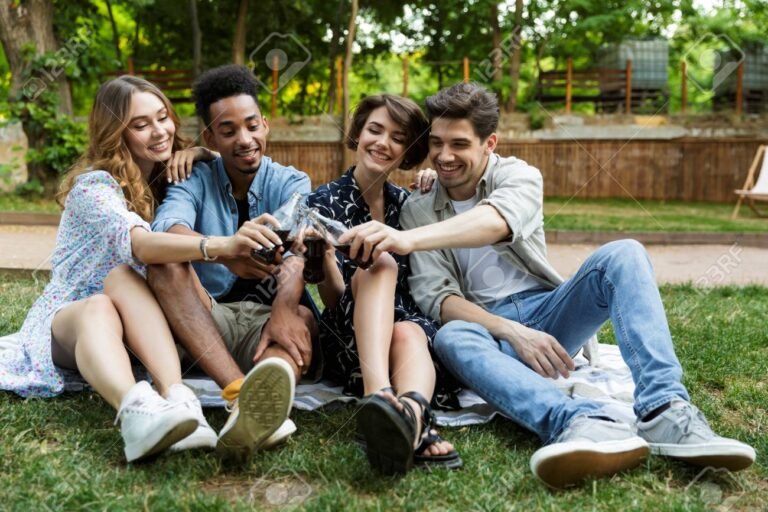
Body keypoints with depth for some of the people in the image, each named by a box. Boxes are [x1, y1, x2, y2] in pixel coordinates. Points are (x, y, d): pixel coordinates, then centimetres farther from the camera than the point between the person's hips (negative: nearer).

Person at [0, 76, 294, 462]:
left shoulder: (170, 176, 3)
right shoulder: (94, 186, -17)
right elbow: (140, 244, -38)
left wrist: (200, 152, -11)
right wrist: (221, 246, -56)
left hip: (135, 321, 4)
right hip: (68, 318, -3)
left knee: (121, 278, -31)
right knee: (100, 307, -39)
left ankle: (175, 399, -54)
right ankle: (136, 411, -69)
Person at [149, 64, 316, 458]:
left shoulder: (291, 183, 7)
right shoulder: (195, 181, 6)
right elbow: (165, 229, -18)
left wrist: (285, 308, -36)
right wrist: (222, 251, -41)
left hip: (265, 321, 0)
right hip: (199, 321, 0)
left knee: (304, 319, -33)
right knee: (166, 263, -28)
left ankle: (258, 408, -68)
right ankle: (241, 393, -51)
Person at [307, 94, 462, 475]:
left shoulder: (407, 203, 14)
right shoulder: (326, 202, 3)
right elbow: (335, 298, -4)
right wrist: (323, 255, -26)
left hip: (410, 322, 3)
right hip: (350, 338, -2)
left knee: (408, 335, -34)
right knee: (379, 265, -32)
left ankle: (411, 414, -68)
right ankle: (379, 396, -57)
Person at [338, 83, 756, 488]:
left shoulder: (518, 175, -1)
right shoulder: (416, 211, 5)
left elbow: (495, 223, -27)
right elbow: (435, 297, -6)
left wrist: (408, 240, -44)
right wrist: (512, 332, -23)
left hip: (547, 311, 1)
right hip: (487, 325, 0)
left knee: (622, 255, -25)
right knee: (450, 337, -36)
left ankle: (665, 412, -43)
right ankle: (584, 423, -62)